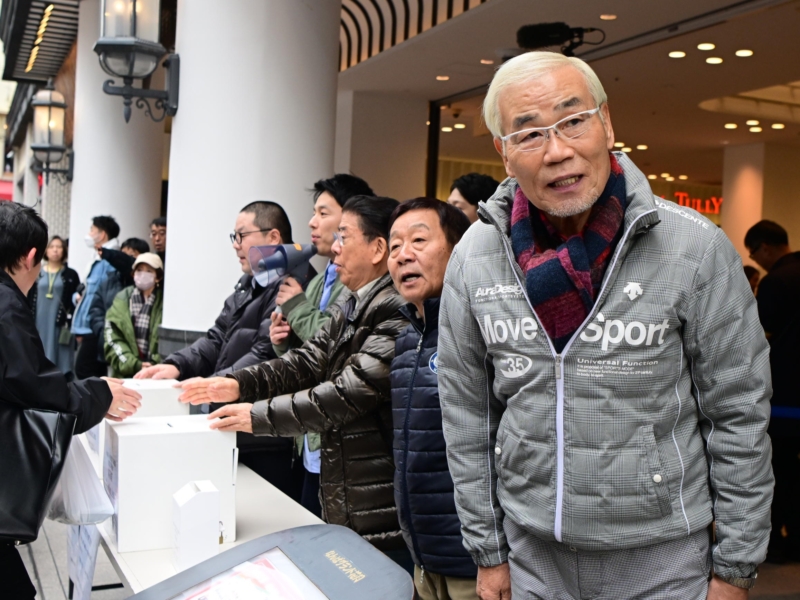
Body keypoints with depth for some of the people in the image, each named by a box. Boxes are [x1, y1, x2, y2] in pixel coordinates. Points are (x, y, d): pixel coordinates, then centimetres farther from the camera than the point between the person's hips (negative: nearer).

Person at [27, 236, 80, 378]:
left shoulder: (71, 275, 4)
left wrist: (72, 323, -10)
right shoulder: (37, 274, 10)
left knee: (61, 363, -3)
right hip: (39, 323, 3)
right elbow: (29, 300, 9)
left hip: (60, 324, -2)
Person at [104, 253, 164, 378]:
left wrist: (156, 365, -18)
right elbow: (113, 339, 1)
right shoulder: (122, 300, 9)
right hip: (124, 374, 1)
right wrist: (134, 365, -11)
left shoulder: (165, 303, 5)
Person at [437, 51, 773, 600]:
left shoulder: (695, 249, -14)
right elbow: (467, 414, 2)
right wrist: (488, 551, 5)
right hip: (532, 552, 3)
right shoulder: (474, 257, -5)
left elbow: (739, 417, -7)